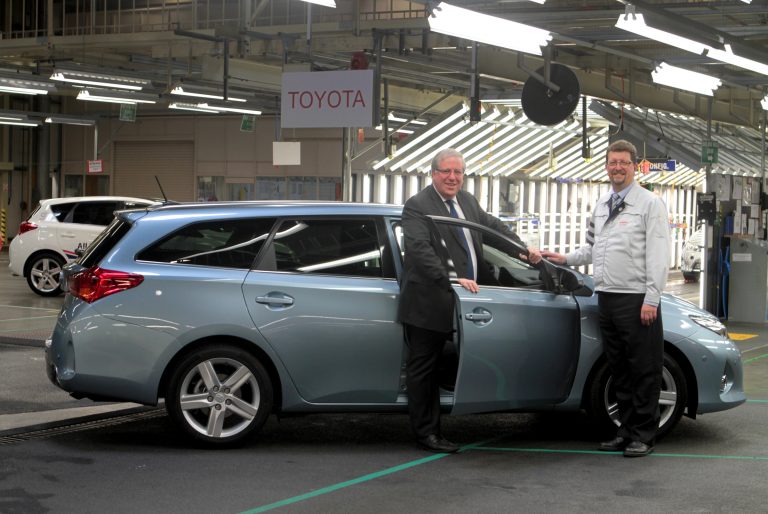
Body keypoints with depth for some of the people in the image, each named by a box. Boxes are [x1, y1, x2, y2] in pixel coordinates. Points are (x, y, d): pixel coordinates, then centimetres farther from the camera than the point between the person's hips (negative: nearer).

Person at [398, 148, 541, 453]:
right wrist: (451, 279, -30)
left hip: (455, 301, 8)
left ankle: (431, 431, 19)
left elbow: (493, 226, 25)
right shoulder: (417, 206, -10)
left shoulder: (467, 201, 15)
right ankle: (426, 432, 8)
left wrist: (524, 249, 13)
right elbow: (420, 250, -22)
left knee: (431, 368, 14)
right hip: (428, 301, -7)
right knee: (423, 367, 2)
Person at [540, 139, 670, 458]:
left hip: (636, 299, -7)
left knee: (643, 371, -2)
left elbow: (658, 255, -10)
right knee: (619, 370, 13)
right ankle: (626, 431, 21)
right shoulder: (601, 206, 18)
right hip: (606, 297, 7)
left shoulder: (649, 204, -3)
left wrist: (651, 299, -16)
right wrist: (565, 259, 17)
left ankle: (643, 437, 4)